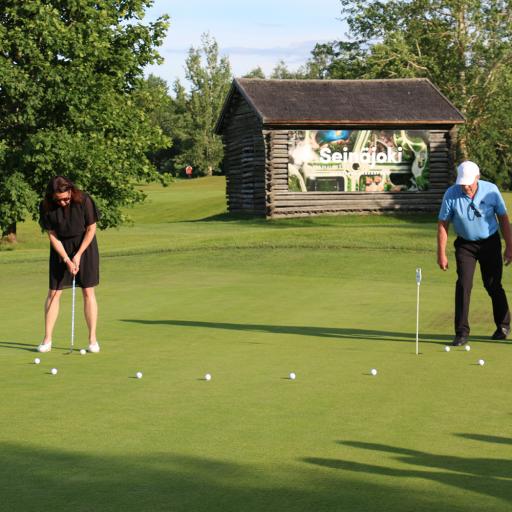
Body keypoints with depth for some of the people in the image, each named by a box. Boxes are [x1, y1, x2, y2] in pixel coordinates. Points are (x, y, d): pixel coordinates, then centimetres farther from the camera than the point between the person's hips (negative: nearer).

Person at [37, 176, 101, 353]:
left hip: (84, 245, -2)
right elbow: (52, 236, -9)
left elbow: (91, 229, -12)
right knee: (54, 292, -1)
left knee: (88, 292, -4)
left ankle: (93, 339, 2)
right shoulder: (46, 207, -16)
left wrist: (78, 256, -14)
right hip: (60, 248, 2)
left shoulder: (84, 201, -22)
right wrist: (67, 260, -16)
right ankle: (47, 340, 4)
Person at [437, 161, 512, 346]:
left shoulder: (491, 190, -15)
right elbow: (443, 224, -8)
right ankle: (461, 332, -8)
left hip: (490, 242, 0)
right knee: (463, 284, -12)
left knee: (493, 285, 4)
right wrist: (441, 254, -9)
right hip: (465, 244, 0)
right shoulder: (451, 194, -17)